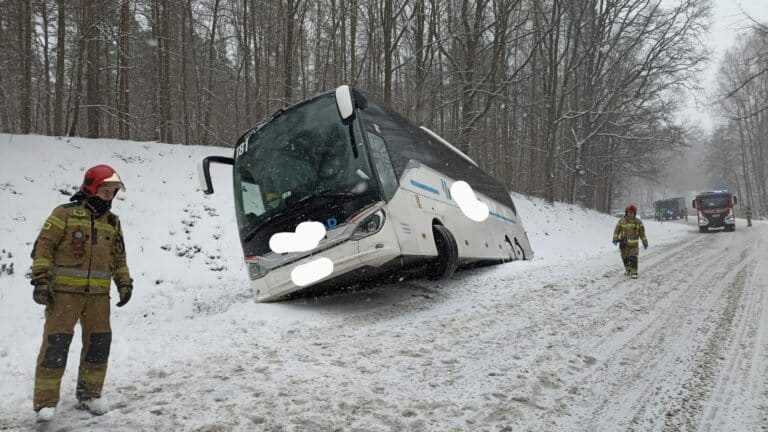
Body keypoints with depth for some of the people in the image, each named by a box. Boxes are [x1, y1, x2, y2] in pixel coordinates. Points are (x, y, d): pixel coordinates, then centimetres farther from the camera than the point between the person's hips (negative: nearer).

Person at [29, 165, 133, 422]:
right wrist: (40, 279, -11)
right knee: (55, 344, -4)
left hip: (99, 294, 5)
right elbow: (43, 246, -5)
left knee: (99, 343, 7)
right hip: (64, 292, -5)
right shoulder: (65, 214, -3)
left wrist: (124, 283, 11)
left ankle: (89, 394, 22)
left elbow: (119, 257, 19)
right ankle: (45, 401, 6)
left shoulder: (112, 222, 14)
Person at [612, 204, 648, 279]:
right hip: (624, 244, 1)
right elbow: (616, 230, 1)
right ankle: (628, 269, 34)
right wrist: (615, 239, -13)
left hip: (634, 244, -1)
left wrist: (645, 242, 8)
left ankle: (634, 273, -7)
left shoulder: (638, 222, 2)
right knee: (625, 258, 11)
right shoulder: (621, 221, 0)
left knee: (633, 258, -11)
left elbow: (642, 233, 7)